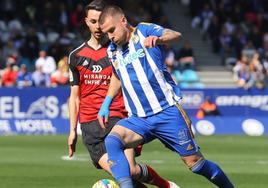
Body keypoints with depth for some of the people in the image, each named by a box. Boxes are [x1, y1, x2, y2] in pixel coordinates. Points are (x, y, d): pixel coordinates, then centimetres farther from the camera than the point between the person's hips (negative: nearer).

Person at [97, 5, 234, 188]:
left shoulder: (144, 30, -5)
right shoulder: (112, 51, 11)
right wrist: (106, 103, 19)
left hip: (167, 112, -5)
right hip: (138, 118, 5)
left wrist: (158, 38, -45)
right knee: (112, 141, -25)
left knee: (195, 163, -1)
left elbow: (175, 35, -23)